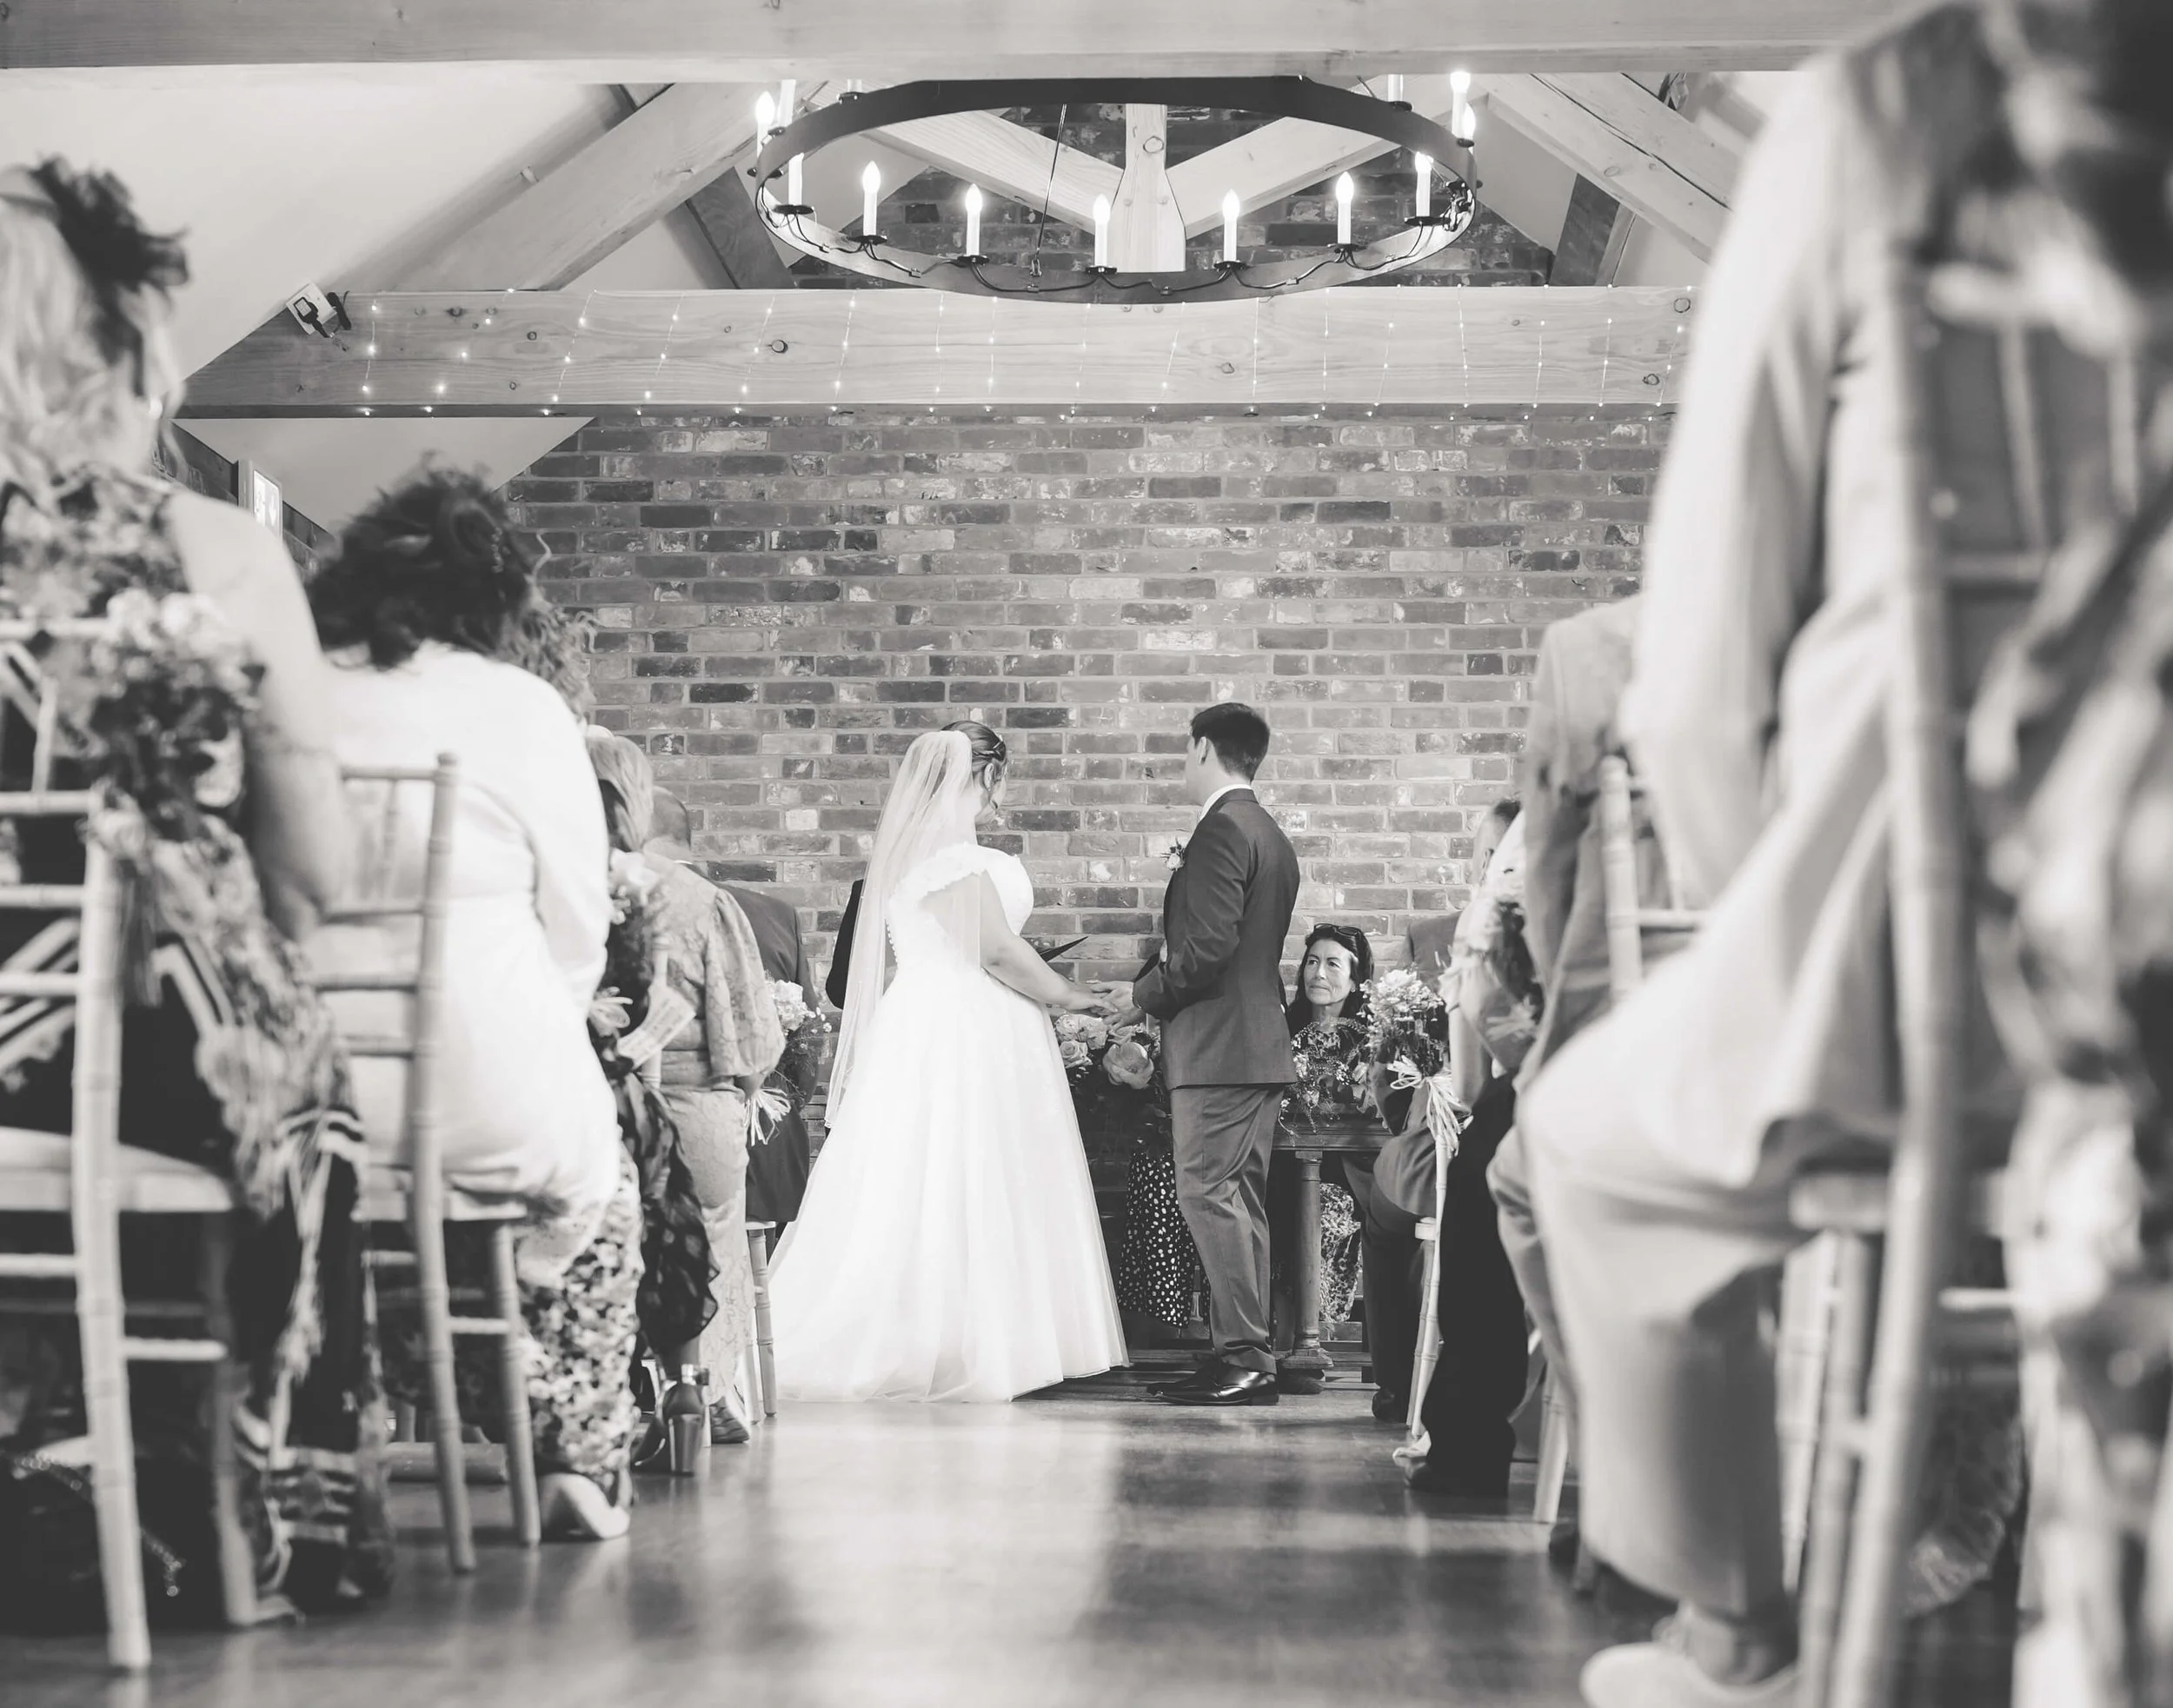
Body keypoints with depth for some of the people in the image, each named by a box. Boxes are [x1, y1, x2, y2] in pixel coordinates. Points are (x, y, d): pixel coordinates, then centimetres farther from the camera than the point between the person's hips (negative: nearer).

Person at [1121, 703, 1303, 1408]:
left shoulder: (1222, 829, -12)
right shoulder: (1271, 837, 19)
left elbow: (1210, 945, -20)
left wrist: (1144, 994, -8)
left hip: (1217, 1045, -10)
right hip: (1259, 1041, 10)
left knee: (1208, 1193, -9)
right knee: (1240, 1203, 10)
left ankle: (1245, 1356, -11)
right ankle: (1245, 1354, 13)